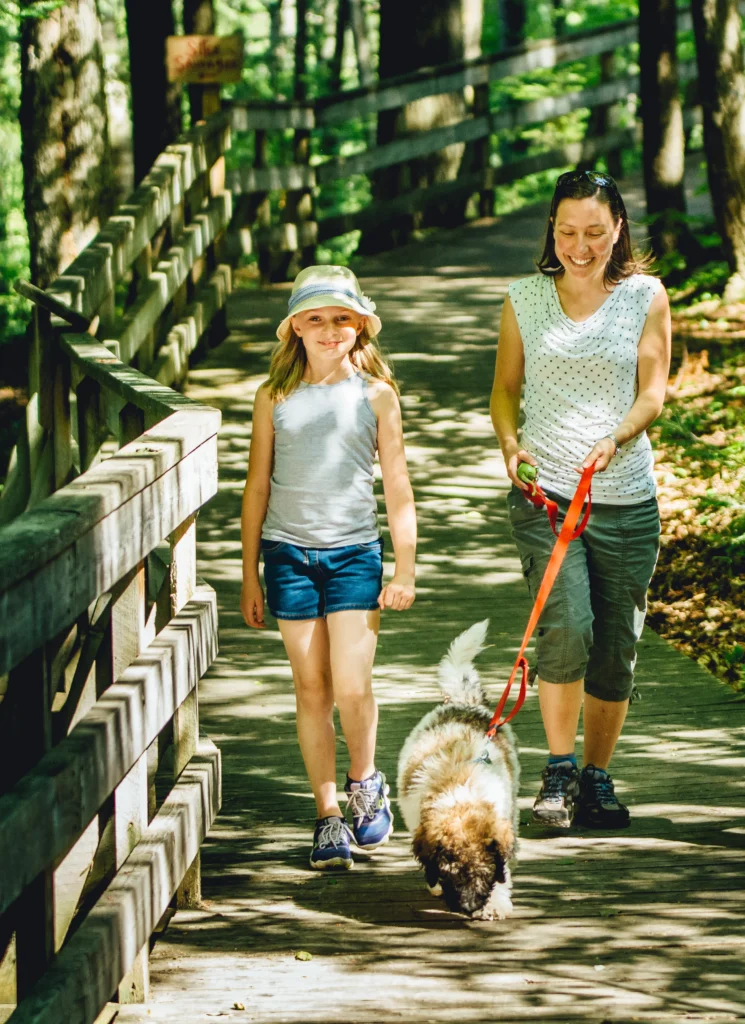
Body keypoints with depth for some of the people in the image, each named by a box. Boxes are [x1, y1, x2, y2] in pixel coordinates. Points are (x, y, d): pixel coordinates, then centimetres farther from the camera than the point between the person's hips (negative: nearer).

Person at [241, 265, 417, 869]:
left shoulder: (376, 395, 2)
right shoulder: (276, 397, 4)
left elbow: (397, 487, 5)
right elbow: (258, 485, 8)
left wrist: (405, 571, 1)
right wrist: (249, 575, 7)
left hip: (355, 552, -1)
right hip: (288, 552, 1)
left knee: (352, 687, -9)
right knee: (311, 689, 3)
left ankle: (366, 782, 19)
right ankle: (329, 814, 11)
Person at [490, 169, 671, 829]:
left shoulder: (645, 297, 5)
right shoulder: (525, 300, 8)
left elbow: (653, 391, 0)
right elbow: (506, 387, 14)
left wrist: (614, 439, -19)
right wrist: (510, 441, -7)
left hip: (626, 499, 1)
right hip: (544, 492, -1)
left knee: (616, 650, 4)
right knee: (567, 626, -19)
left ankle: (597, 777, 20)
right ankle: (559, 772, -4)